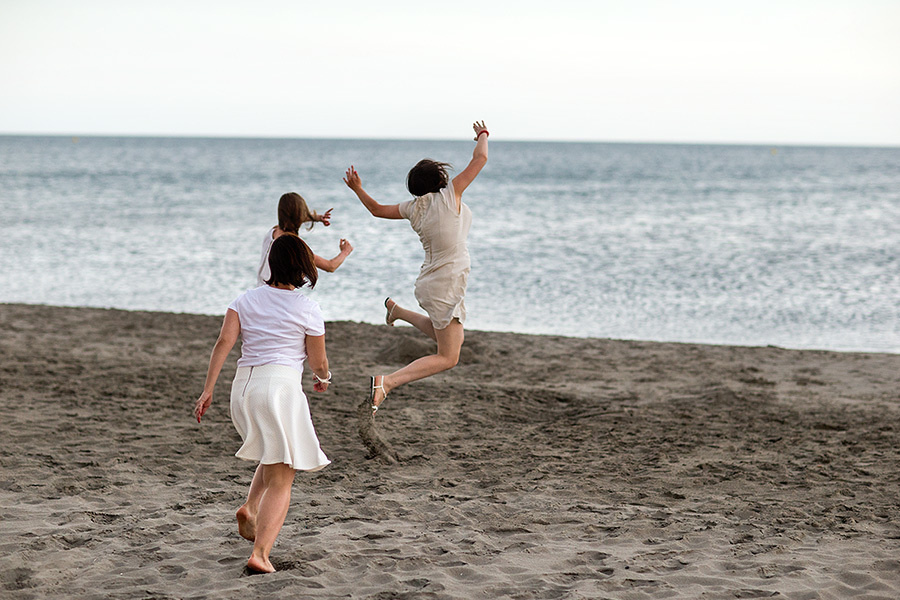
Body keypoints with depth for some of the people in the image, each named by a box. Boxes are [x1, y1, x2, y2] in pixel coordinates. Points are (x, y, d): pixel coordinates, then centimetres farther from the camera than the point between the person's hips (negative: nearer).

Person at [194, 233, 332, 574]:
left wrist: (208, 390, -1)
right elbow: (318, 361, 6)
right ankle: (260, 553, -15)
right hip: (281, 385, -6)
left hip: (243, 386, 6)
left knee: (275, 454, 31)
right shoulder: (307, 310, 1)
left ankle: (250, 508, 12)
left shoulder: (246, 300, 11)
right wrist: (324, 379, 28)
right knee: (281, 480, -2)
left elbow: (224, 342, 0)